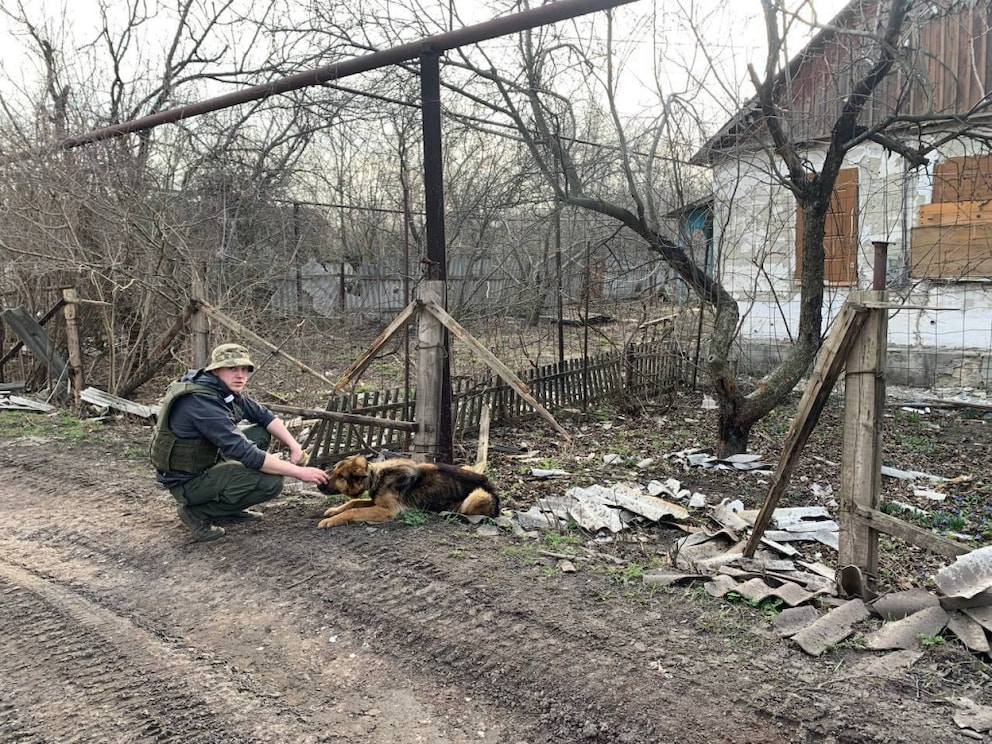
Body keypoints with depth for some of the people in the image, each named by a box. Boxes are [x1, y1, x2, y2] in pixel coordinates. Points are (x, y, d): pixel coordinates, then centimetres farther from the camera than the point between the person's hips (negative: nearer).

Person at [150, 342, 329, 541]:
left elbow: (263, 415, 8)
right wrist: (298, 472, -27)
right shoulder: (201, 400, -29)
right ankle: (198, 511, -5)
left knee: (261, 433, 7)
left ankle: (225, 504, 13)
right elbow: (245, 453, -31)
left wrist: (295, 446, -7)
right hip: (187, 481, -9)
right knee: (271, 481, -19)